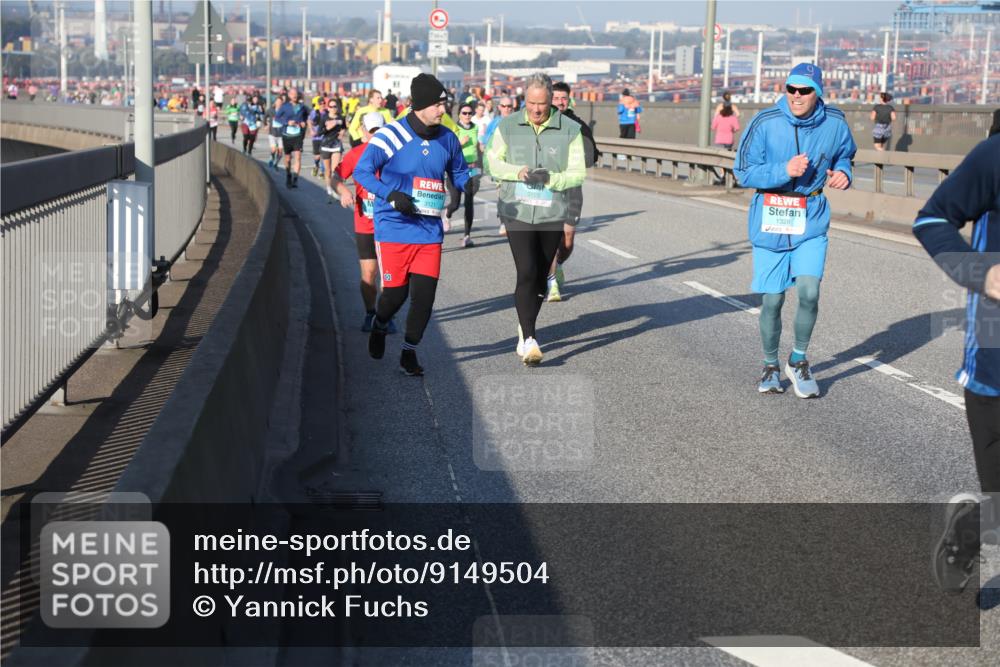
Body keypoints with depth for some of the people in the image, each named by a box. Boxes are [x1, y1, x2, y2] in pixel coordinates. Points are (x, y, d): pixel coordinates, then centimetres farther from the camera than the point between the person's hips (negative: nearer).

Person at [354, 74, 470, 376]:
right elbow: (362, 171, -13)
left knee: (424, 294, -3)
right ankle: (379, 326, 35)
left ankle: (409, 352, 15)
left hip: (430, 230, 4)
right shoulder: (391, 135, -10)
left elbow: (459, 173, 22)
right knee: (396, 293, 1)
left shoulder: (447, 139, 6)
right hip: (394, 229, -4)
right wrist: (392, 195, -26)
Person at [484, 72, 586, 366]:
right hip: (517, 211, -1)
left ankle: (525, 328, 34)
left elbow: (578, 173, -3)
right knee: (526, 273, -15)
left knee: (540, 276, 12)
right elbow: (492, 162, 7)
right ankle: (529, 340, -15)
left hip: (552, 214, 1)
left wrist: (551, 178, -22)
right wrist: (518, 172, -12)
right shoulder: (508, 126, 1)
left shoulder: (570, 130, -2)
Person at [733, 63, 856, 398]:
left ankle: (798, 361, 11)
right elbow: (744, 172, -9)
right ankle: (770, 366, 28)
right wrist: (784, 171, -21)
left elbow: (844, 155, 17)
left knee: (808, 292, -14)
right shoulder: (765, 123, -11)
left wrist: (842, 173, -5)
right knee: (772, 300, 5)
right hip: (770, 222, -1)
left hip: (811, 222, 1)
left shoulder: (834, 124, -3)